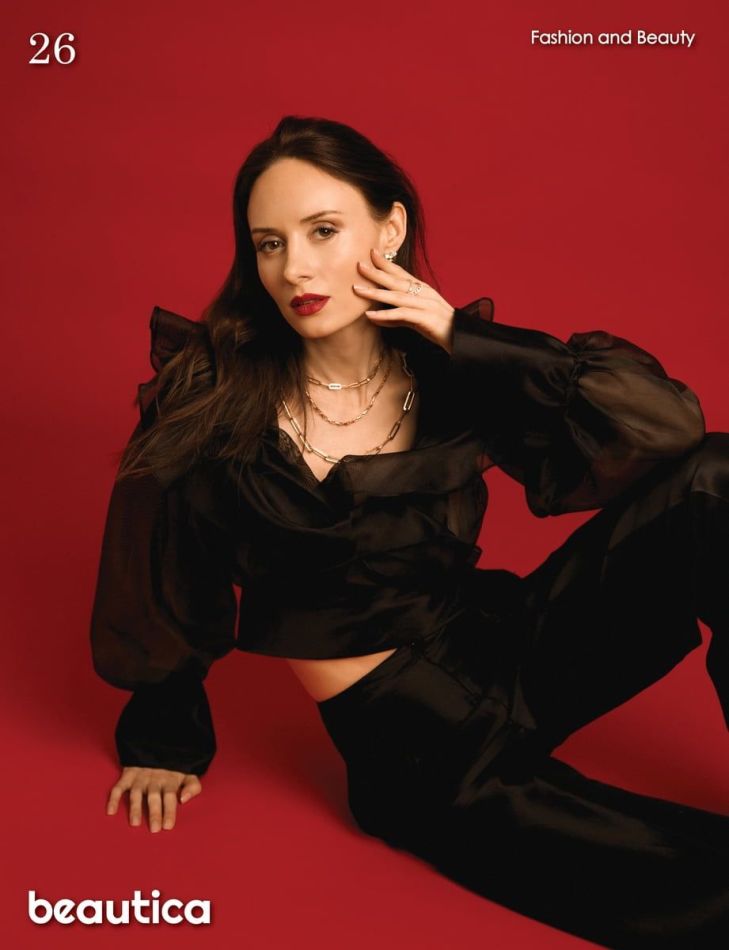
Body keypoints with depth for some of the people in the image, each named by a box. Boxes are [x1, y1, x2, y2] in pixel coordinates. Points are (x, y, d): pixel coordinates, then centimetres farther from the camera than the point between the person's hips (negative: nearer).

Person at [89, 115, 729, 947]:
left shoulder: (453, 373, -5)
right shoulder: (216, 395, -10)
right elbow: (164, 577, 2)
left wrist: (464, 338, -16)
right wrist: (164, 740, 11)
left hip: (516, 652, 4)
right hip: (405, 737, -3)